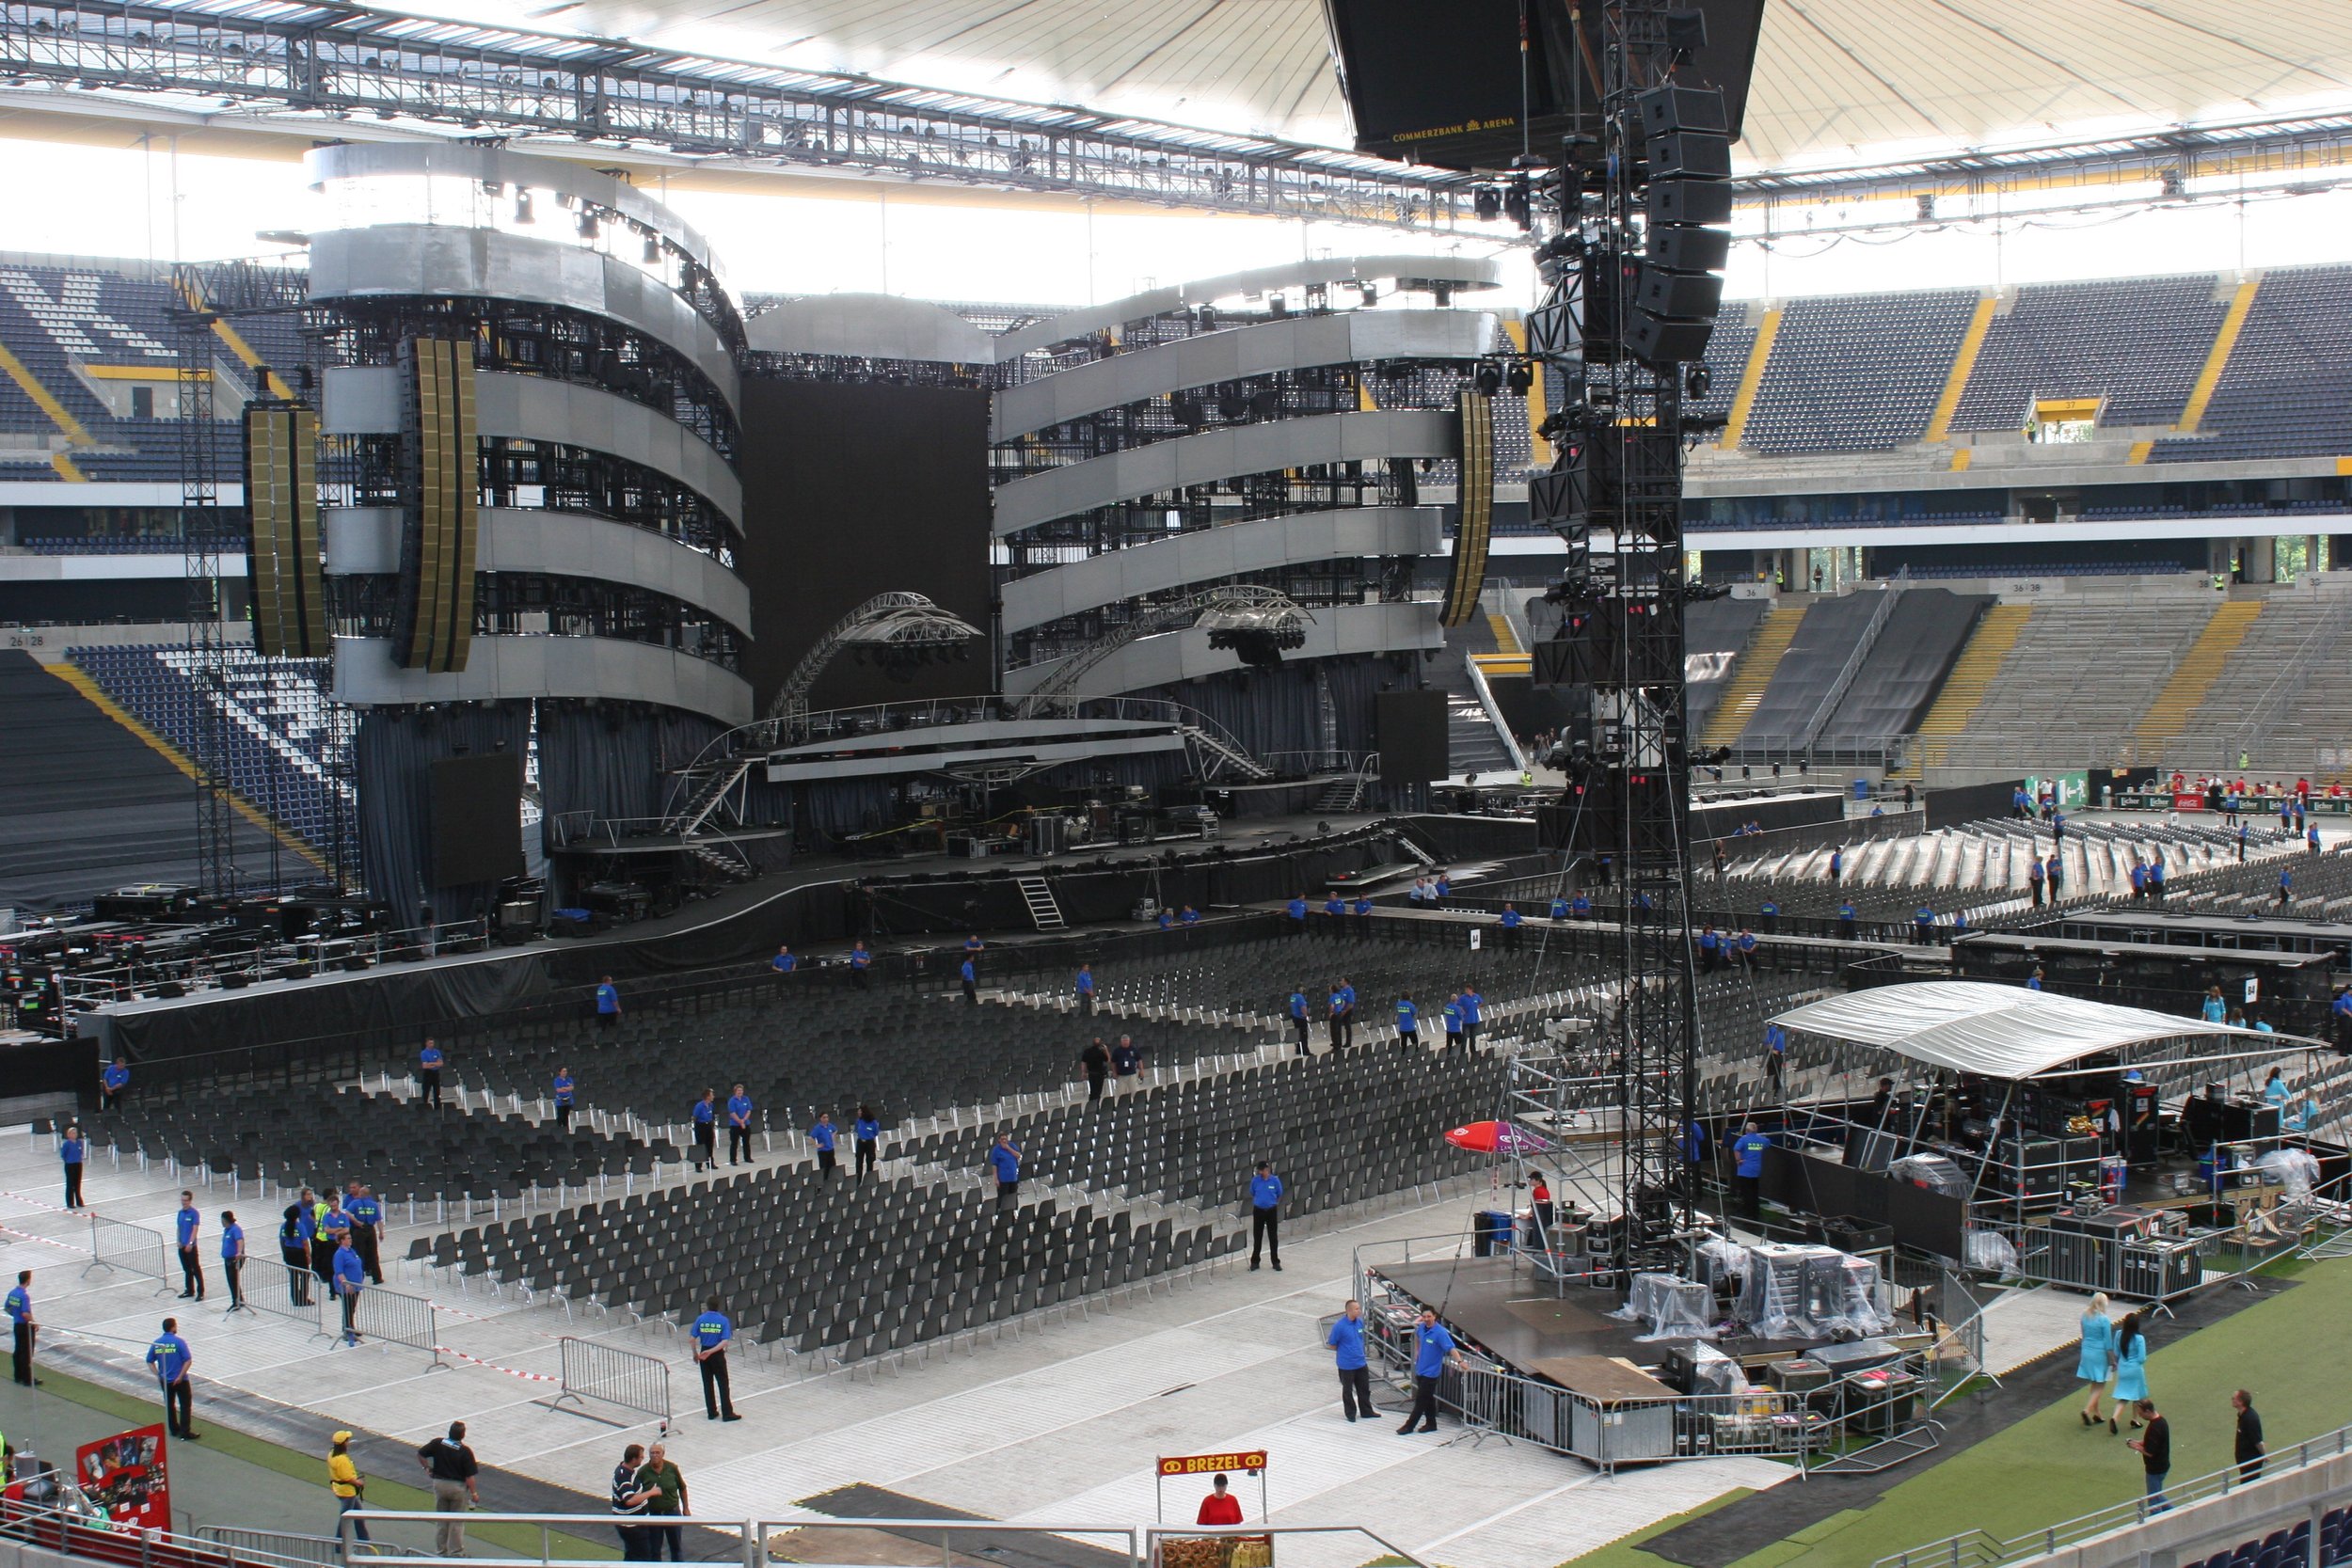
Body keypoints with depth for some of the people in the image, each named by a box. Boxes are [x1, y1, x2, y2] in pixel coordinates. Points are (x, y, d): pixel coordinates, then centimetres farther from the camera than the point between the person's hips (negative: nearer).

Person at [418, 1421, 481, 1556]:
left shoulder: (437, 1443, -8)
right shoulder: (465, 1451, -18)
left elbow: (420, 1454, 1)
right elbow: (469, 1476, -15)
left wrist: (427, 1467, 15)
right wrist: (474, 1493, -5)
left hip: (439, 1483, 3)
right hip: (458, 1487, -3)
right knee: (457, 1521, 8)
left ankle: (440, 1551, 23)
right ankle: (456, 1552, 12)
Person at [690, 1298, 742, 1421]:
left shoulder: (700, 1319, -5)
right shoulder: (723, 1320, -9)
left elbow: (693, 1339, -5)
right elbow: (725, 1341, -18)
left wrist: (695, 1354, 8)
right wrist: (711, 1351, -18)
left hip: (703, 1353, 2)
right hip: (718, 1355, -2)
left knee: (708, 1384, 12)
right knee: (723, 1384, 3)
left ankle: (712, 1412, 16)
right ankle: (727, 1414, 3)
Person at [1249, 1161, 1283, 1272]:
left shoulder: (1275, 1180, -9)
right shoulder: (1255, 1180, -6)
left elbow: (1279, 1196, 3)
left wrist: (1272, 1204, 8)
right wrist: (1259, 1202, 9)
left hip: (1271, 1211, -1)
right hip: (1258, 1211, 1)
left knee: (1273, 1237, 6)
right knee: (1257, 1237, 8)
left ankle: (1276, 1262, 16)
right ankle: (1255, 1261, 19)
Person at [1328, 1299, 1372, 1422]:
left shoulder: (1360, 1322, -3)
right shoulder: (1339, 1326, -22)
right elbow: (1332, 1345, -11)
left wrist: (1359, 1351, 9)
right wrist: (1344, 1351, -2)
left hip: (1361, 1363, 6)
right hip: (1346, 1365, -6)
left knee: (1364, 1389, 16)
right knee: (1348, 1390, 11)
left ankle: (1366, 1412, 30)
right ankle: (1350, 1413, 25)